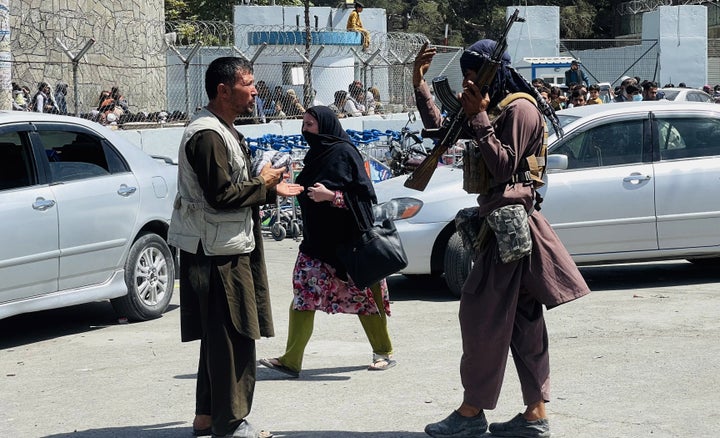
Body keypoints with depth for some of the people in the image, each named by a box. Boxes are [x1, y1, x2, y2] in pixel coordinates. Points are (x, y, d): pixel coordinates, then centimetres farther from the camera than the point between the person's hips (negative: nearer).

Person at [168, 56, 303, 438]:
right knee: (232, 336, -6)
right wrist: (262, 184, -9)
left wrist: (272, 191, 11)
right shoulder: (207, 135, -17)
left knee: (220, 336, 15)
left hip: (226, 246, 11)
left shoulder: (222, 131, 17)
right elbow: (221, 195, -23)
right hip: (217, 250, -11)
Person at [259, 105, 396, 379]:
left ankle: (384, 353, 20)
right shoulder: (316, 154, 13)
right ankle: (291, 360, -3)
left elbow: (364, 194, -15)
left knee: (364, 293, 4)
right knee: (303, 296, -1)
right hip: (317, 240, 8)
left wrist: (331, 195, -23)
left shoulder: (344, 152, -11)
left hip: (346, 240, -8)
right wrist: (290, 188, 11)